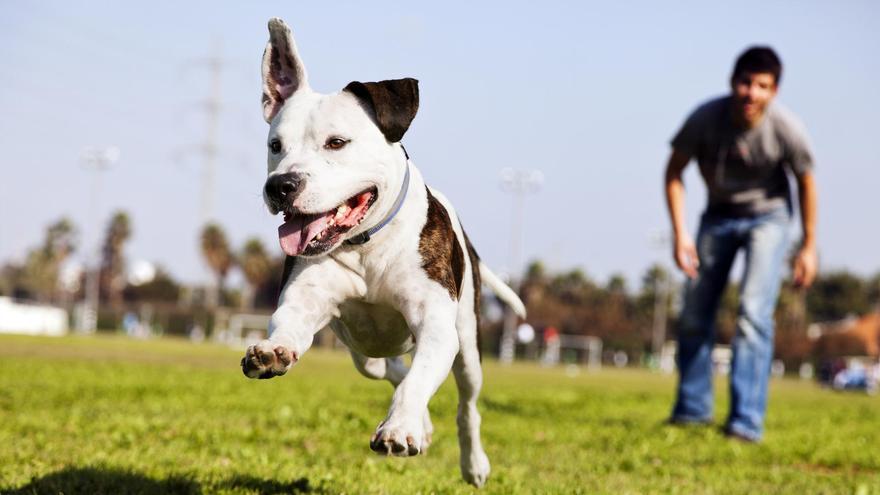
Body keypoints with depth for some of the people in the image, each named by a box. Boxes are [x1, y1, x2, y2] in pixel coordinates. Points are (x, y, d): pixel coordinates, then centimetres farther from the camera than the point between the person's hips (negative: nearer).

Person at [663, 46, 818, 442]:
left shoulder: (786, 129, -26)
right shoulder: (706, 118, -24)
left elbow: (805, 183, -8)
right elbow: (674, 172, -10)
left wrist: (808, 246, -3)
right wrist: (680, 233, -16)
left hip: (768, 216, -3)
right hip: (719, 215, 3)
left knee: (754, 313, -18)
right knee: (694, 315, 7)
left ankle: (746, 421, -18)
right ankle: (692, 408, 24)